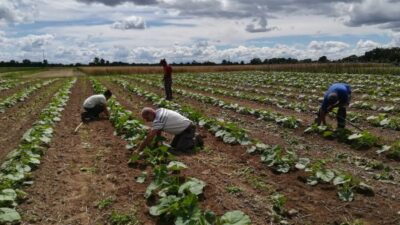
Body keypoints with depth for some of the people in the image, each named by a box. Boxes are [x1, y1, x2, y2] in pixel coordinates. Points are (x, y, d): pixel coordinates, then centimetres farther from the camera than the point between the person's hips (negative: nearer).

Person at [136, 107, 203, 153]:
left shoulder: (158, 120, -27)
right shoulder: (160, 111, 0)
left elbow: (149, 138, -26)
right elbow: (158, 131, 10)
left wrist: (138, 150, -20)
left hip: (188, 129, -9)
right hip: (183, 128, 9)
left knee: (180, 148, -19)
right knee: (173, 145, 11)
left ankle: (196, 141, 0)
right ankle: (193, 136, 21)